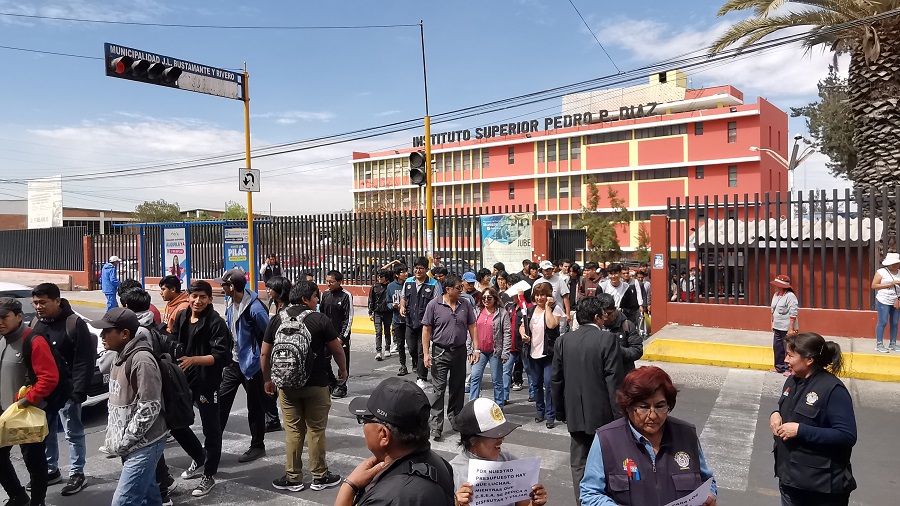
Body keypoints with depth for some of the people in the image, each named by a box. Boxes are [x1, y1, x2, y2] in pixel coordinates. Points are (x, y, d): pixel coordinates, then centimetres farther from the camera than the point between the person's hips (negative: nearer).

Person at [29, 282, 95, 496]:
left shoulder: (74, 324, -15)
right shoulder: (36, 322, 6)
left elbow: (84, 362, -16)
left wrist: (79, 391, -19)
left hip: (66, 390, -7)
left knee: (73, 433, 4)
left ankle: (77, 474, 15)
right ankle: (51, 470, 32)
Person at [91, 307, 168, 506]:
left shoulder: (142, 360, -20)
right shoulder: (121, 356, 10)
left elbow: (149, 408, -22)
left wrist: (124, 441, -16)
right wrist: (114, 437, 11)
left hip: (143, 445, -9)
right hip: (133, 444, 9)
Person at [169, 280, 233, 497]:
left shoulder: (216, 323, -15)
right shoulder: (181, 317, 5)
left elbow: (222, 356, -21)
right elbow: (173, 344, 15)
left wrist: (194, 360, -30)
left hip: (207, 382, -7)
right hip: (183, 379, 7)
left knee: (211, 429, 6)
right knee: (174, 422, 16)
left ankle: (209, 475, 22)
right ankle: (199, 459, 37)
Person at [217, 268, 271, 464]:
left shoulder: (255, 308, -24)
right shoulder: (230, 302, 2)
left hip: (251, 363, -7)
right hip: (233, 361, 8)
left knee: (255, 406, 7)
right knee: (221, 400, 11)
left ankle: (257, 446, 22)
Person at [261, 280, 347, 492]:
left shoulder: (277, 320, 1)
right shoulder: (320, 319, -9)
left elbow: (265, 354, 5)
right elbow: (337, 349, -4)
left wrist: (267, 379, 18)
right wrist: (343, 370, 14)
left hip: (286, 384, 3)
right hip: (315, 384, -3)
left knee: (293, 431, 11)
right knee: (316, 430, 7)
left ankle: (293, 478, 18)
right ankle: (319, 477, 17)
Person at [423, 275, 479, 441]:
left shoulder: (465, 304, 4)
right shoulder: (434, 305, -6)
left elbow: (472, 327, 8)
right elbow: (426, 329, -4)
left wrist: (476, 349, 2)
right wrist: (426, 353, -8)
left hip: (460, 352, 4)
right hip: (440, 352, -3)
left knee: (458, 388, 13)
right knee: (439, 389, -3)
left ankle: (455, 418, 29)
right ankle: (436, 425, 3)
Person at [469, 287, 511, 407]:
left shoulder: (502, 313, -3)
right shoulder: (477, 311, 8)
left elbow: (507, 333, -5)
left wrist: (505, 353, -10)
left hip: (495, 351, -3)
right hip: (479, 350, 3)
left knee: (497, 380, 6)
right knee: (475, 377, -2)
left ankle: (499, 407, 16)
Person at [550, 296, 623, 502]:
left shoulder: (564, 340, 1)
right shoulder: (607, 339, -11)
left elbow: (555, 379, 5)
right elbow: (614, 380, -14)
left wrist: (561, 410, 15)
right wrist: (618, 414, -8)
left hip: (575, 413, 3)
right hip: (602, 413, -3)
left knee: (578, 464, 12)